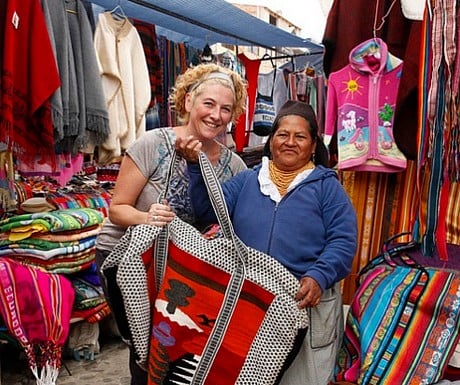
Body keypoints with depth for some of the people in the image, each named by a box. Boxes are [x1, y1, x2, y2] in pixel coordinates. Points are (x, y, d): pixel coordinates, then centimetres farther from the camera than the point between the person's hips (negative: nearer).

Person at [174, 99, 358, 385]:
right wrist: (196, 165, -12)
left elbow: (343, 241, -6)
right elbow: (210, 209, -1)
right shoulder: (247, 180, 11)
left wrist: (319, 277, -22)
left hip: (305, 300, -2)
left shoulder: (327, 185, 2)